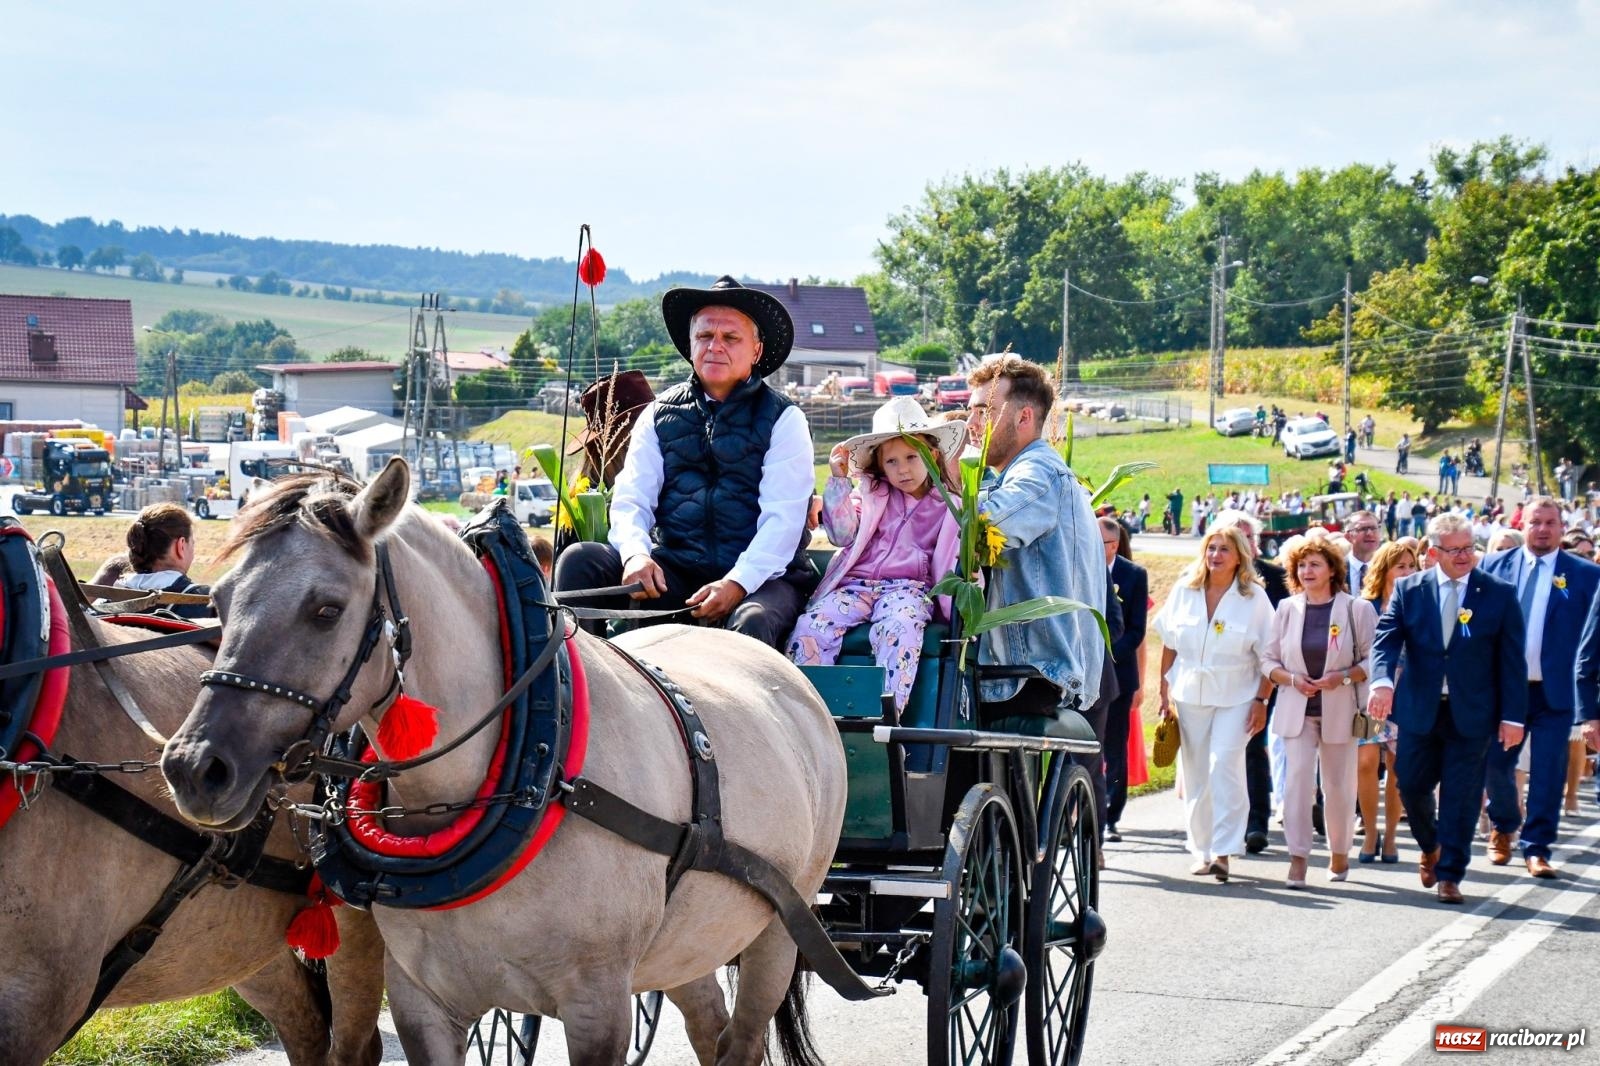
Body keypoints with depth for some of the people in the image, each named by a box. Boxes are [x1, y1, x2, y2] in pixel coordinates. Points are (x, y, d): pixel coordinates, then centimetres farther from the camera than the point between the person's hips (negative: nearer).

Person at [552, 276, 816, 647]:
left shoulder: (783, 419, 4)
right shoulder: (658, 414, 15)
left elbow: (782, 519, -7)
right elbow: (630, 499, 6)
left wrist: (737, 583, -24)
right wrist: (636, 555, -18)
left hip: (759, 576, -3)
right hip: (672, 572, 4)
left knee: (752, 622, -38)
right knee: (579, 560, -18)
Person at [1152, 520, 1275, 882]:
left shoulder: (1254, 597, -4)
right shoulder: (1185, 590, 4)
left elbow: (1268, 656, -2)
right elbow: (1169, 645, 10)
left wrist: (1261, 700, -7)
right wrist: (1165, 693, 7)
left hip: (1235, 697, -3)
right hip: (1189, 694, 3)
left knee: (1224, 764, -17)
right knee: (1195, 774, 6)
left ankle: (1223, 851, -18)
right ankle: (1201, 850, 17)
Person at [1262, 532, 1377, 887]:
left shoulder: (1357, 609, -2)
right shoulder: (1287, 609, 5)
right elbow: (1268, 659, 8)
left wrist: (1342, 677, -17)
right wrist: (1291, 678, -11)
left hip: (1340, 711, -1)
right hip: (1297, 711, 1)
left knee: (1339, 785, 7)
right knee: (1298, 778, -13)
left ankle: (1339, 854, 26)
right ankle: (1298, 858, -12)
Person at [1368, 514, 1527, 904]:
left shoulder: (1500, 594, -2)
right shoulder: (1408, 590, 2)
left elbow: (1512, 660, -1)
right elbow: (1386, 639, -8)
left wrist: (1513, 715, -6)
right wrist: (1383, 681, -28)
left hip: (1472, 713, -1)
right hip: (1419, 710, 2)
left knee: (1461, 797, 1)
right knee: (1412, 786, 7)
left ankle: (1450, 875, 10)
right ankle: (1430, 848, 35)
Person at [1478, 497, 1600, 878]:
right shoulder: (1494, 566, 5)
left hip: (1555, 690, -2)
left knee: (1547, 774, 0)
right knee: (1495, 764, 9)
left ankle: (1537, 848, 10)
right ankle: (1503, 827, 34)